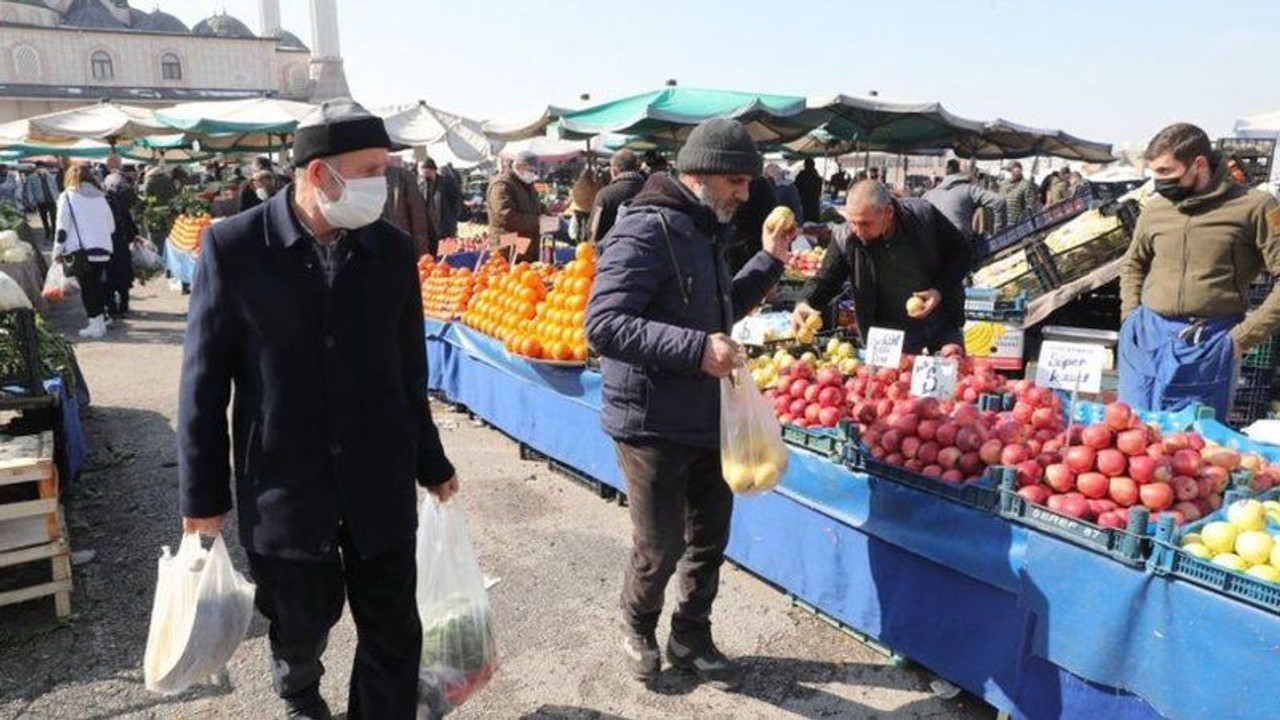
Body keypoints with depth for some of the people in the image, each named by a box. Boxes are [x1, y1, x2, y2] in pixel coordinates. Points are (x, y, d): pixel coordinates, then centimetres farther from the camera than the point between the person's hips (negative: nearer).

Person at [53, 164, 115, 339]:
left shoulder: (67, 196, 0)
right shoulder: (100, 197, 14)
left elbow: (62, 227, -4)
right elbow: (111, 226, 15)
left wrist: (58, 251, 1)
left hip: (80, 251, -4)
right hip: (103, 250, 4)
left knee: (86, 287, -1)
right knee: (98, 285, 12)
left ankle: (95, 324, -3)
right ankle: (101, 322, 13)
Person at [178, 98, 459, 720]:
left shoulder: (393, 249, -3)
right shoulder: (233, 246, -10)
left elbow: (409, 370, 6)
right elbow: (205, 379, -4)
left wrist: (430, 463, 12)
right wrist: (202, 494, -1)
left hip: (380, 482, 2)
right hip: (282, 484, -1)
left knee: (393, 634, 8)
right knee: (302, 624, 17)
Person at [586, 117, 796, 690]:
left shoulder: (702, 232, 12)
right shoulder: (645, 231, -18)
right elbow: (603, 325, -27)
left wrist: (768, 262, 15)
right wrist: (696, 348, -33)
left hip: (706, 421, 9)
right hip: (652, 425, -9)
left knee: (710, 537, 17)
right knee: (660, 547, 5)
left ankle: (691, 639, 38)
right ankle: (637, 628, 35)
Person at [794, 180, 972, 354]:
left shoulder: (923, 215, -19)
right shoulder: (844, 238, -20)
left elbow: (961, 252, -5)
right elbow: (825, 279, -13)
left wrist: (940, 290, -19)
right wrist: (806, 303, -34)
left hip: (942, 320, 1)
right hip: (893, 331, 0)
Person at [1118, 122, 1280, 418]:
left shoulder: (1253, 206, -4)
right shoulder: (1155, 208, 8)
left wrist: (1243, 337, -10)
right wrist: (1130, 316, 11)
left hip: (1208, 348, -4)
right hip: (1145, 339, 4)